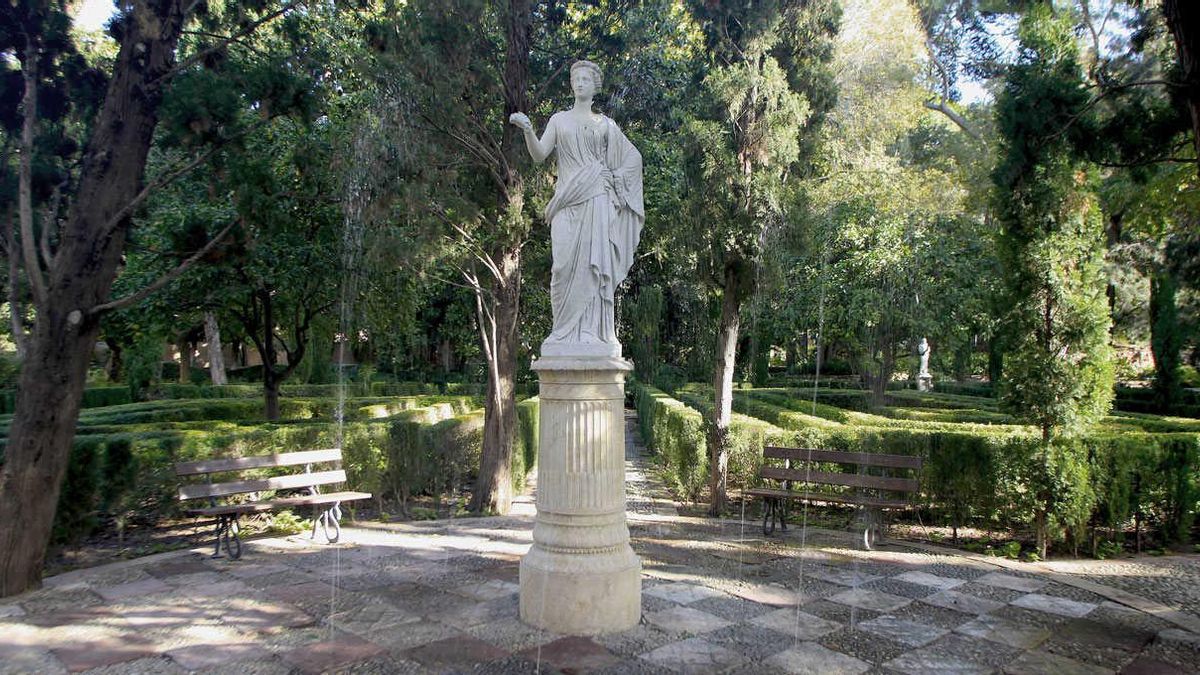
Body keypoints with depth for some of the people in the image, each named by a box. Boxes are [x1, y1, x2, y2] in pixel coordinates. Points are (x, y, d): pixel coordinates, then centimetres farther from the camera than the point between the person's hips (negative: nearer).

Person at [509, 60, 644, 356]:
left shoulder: (605, 124, 15)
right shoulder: (559, 120, 15)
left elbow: (634, 157, 19)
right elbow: (539, 155, 3)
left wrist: (614, 177, 6)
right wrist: (528, 130, -13)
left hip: (597, 201, 0)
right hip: (568, 202, 0)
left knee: (594, 265, -7)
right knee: (567, 265, -9)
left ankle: (592, 335, -6)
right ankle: (566, 335, -5)